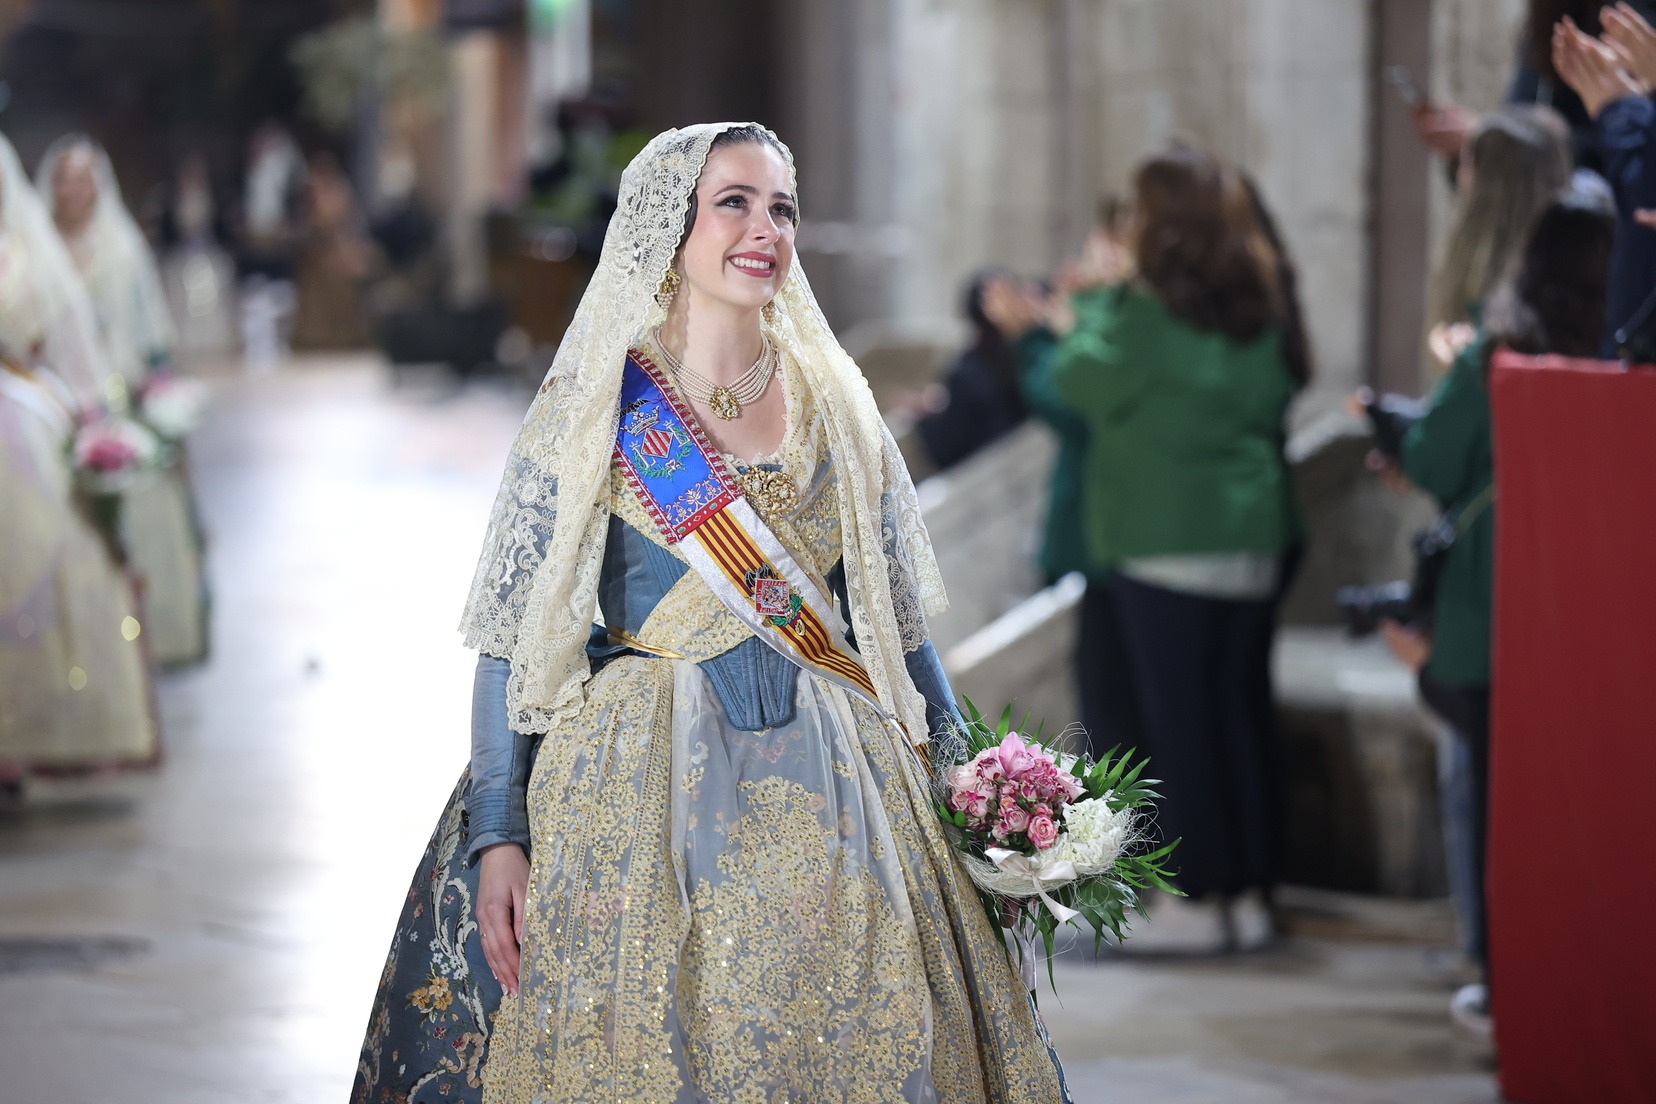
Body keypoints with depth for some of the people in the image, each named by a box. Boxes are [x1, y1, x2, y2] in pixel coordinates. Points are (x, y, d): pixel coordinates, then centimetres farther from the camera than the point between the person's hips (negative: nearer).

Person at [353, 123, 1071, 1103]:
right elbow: (515, 632, -2)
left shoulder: (835, 404, 9)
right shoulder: (596, 407, -1)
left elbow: (899, 617, 14)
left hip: (827, 793, 3)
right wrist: (497, 832, -10)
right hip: (642, 791, -3)